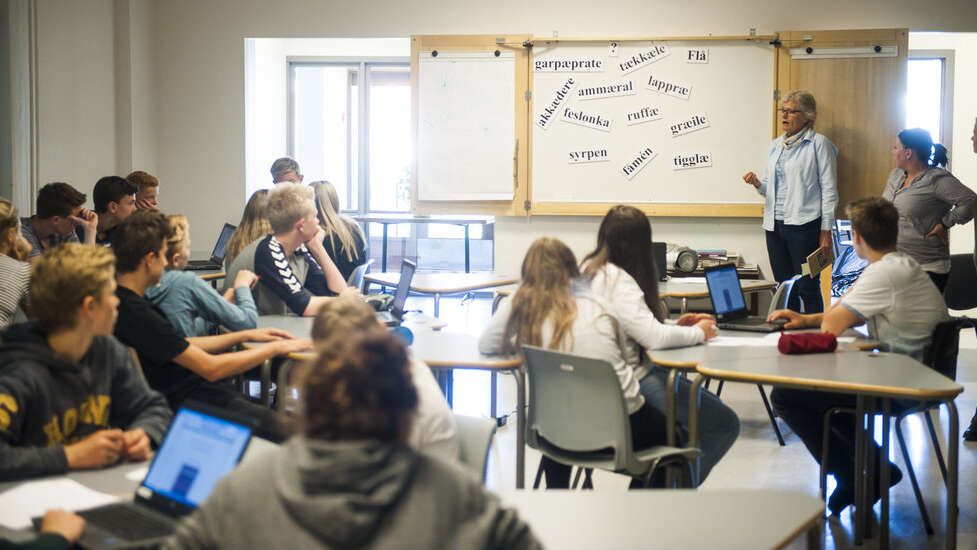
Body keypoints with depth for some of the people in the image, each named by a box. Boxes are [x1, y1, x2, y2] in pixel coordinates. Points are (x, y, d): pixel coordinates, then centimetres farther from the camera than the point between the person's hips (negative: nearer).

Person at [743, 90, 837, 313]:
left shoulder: (819, 144, -3)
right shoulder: (776, 145, 17)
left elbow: (829, 189, -6)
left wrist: (826, 230, -11)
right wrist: (757, 183, 0)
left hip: (804, 225, -6)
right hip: (775, 225, 6)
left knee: (807, 288, -5)